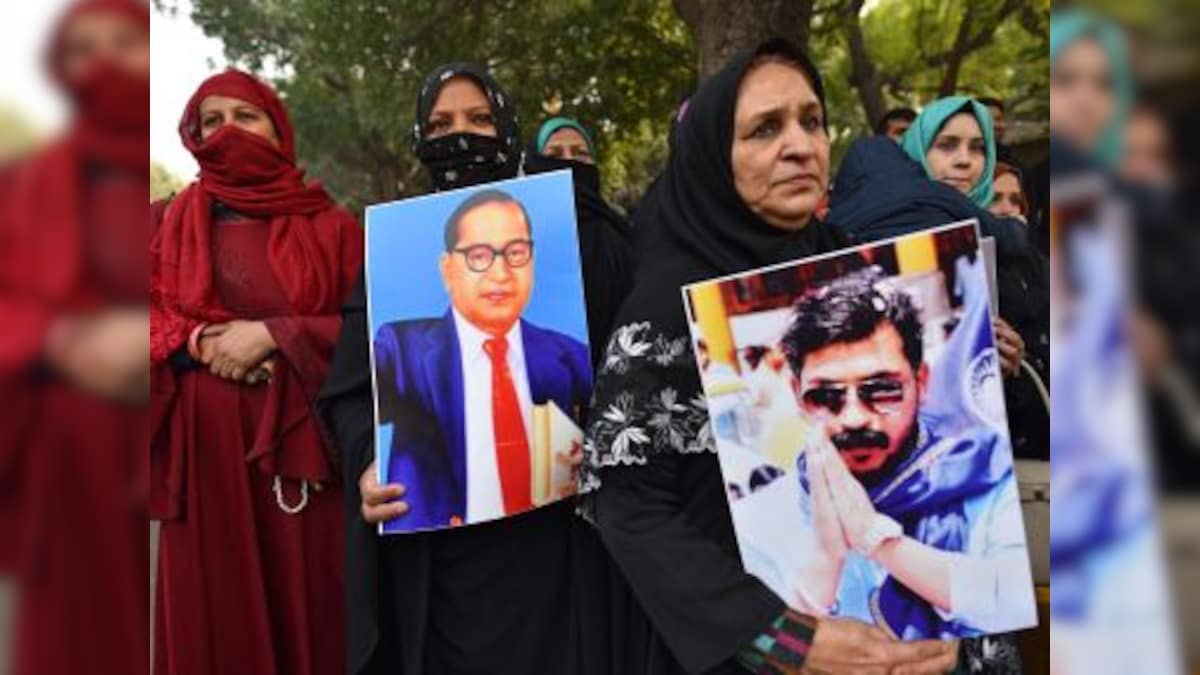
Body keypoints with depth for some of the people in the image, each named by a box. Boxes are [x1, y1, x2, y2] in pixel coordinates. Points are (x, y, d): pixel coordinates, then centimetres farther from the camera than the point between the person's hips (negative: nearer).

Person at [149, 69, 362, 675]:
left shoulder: (331, 226, 9)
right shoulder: (169, 221, 13)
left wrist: (271, 335, -13)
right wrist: (199, 342, -11)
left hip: (299, 439, -1)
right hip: (204, 443, 1)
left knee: (303, 600, 1)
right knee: (210, 605, 3)